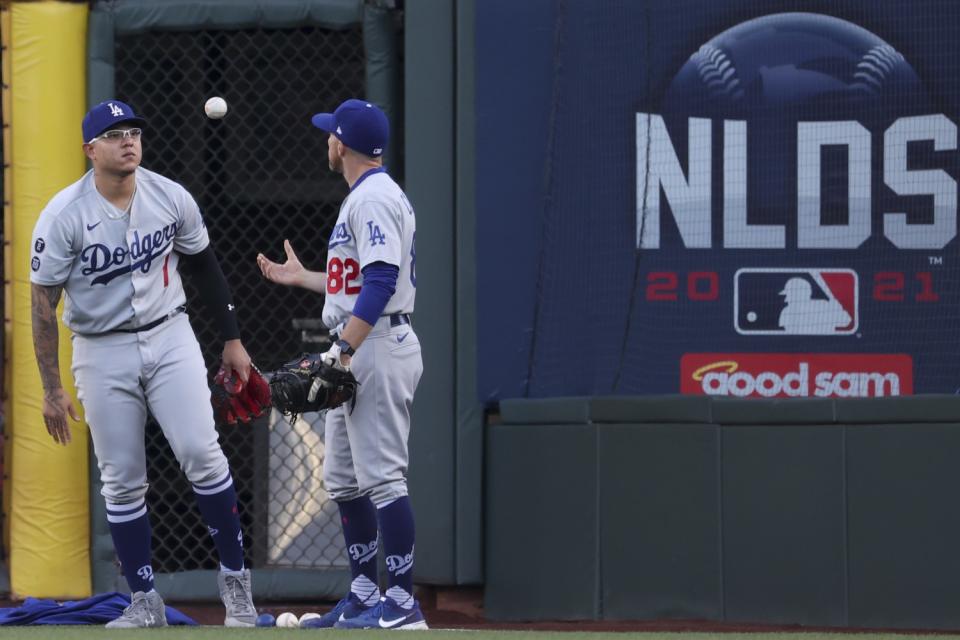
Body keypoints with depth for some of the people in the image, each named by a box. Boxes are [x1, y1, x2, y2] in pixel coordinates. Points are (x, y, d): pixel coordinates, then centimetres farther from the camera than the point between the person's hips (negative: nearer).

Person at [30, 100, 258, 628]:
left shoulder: (172, 199, -4)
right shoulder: (63, 216, -13)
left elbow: (204, 267, 12)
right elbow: (43, 306, -9)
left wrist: (232, 340, 12)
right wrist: (51, 390, -11)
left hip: (169, 337, 1)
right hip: (102, 352, -1)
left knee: (200, 452, -12)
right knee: (122, 481, 2)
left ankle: (234, 578, 1)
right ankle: (145, 603, 12)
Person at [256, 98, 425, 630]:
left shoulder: (374, 197, -13)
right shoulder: (365, 197, 20)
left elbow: (381, 281, -23)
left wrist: (342, 351, -27)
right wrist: (302, 278, 31)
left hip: (378, 347, -11)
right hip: (358, 352, 11)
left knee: (381, 475, -11)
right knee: (342, 477, 14)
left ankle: (402, 603, -11)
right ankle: (364, 595, 19)